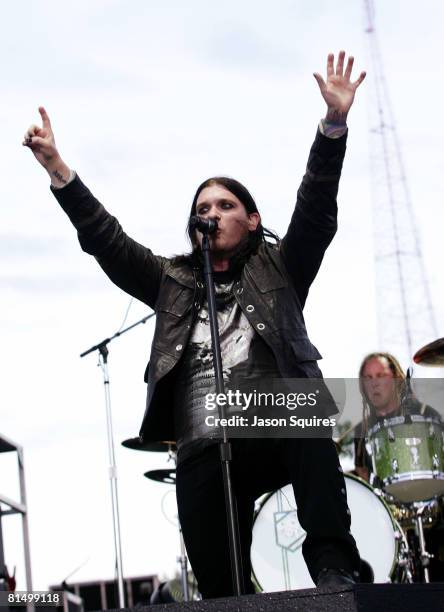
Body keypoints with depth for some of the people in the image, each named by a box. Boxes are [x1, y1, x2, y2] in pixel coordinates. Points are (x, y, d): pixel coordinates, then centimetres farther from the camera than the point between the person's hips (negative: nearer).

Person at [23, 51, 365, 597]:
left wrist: (334, 122, -3)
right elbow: (106, 240, 20)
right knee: (220, 587, -16)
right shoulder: (174, 281, 26)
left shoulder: (278, 269, 22)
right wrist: (55, 166, 12)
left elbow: (316, 210, 9)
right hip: (204, 453, 2)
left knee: (302, 410, -38)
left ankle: (333, 562, -35)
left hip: (278, 429, -2)